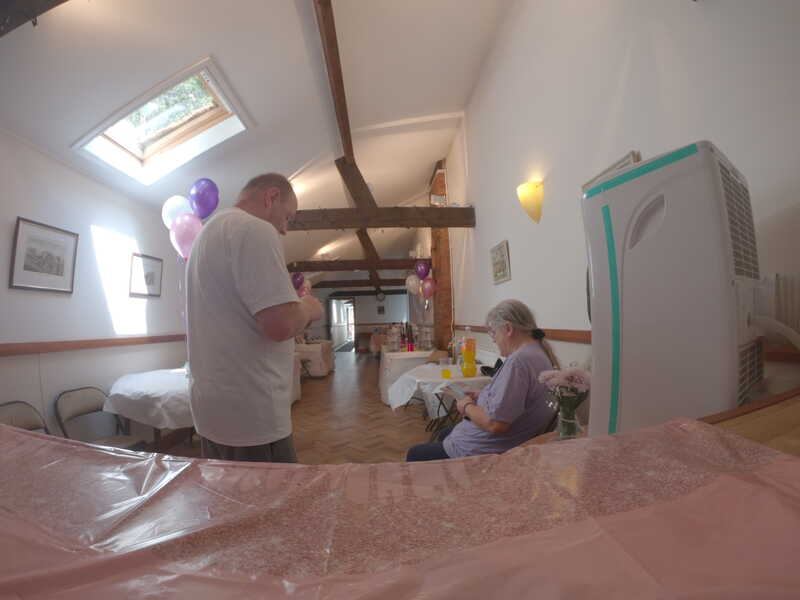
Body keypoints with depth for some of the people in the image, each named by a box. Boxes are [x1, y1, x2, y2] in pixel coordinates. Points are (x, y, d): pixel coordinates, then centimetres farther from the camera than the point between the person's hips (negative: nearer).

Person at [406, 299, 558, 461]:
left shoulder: (519, 360, -29)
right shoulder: (539, 353, 4)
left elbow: (494, 423, -31)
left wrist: (467, 406, -13)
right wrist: (481, 397, 5)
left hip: (487, 452, -10)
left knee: (414, 454, 7)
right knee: (443, 434, 32)